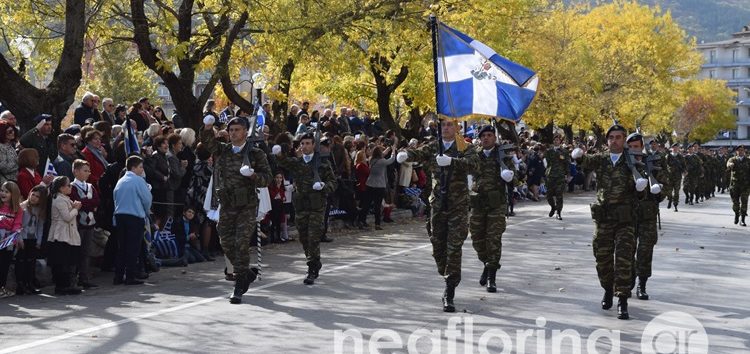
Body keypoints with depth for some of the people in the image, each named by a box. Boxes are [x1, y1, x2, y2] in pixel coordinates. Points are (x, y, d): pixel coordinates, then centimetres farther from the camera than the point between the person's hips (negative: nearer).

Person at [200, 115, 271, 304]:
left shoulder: (256, 154, 0)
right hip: (226, 205, 4)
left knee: (241, 244, -9)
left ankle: (238, 288, -4)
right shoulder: (222, 150, 11)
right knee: (226, 243, 7)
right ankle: (247, 273, 30)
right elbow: (207, 141, -3)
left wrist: (253, 175, -21)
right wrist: (207, 128, -22)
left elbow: (267, 178, -2)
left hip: (247, 205, -4)